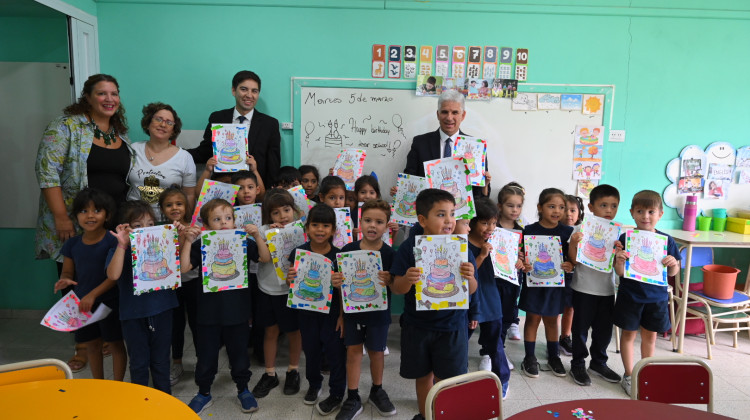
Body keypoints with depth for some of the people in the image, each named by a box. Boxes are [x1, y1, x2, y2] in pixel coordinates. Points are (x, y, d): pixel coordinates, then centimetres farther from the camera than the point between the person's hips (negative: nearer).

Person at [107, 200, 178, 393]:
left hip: (161, 310, 1)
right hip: (133, 314, -1)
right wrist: (122, 245, -25)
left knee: (161, 361, 15)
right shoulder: (119, 251, -3)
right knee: (138, 363, 13)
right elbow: (113, 275, -20)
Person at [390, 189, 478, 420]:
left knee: (446, 379, 8)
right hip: (417, 325, 1)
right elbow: (397, 288, -9)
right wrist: (407, 279, -31)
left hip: (451, 326, 0)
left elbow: (471, 290, -4)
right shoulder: (409, 247, -10)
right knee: (423, 376, 18)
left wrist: (469, 277, -27)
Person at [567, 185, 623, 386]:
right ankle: (577, 364, 22)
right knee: (581, 327, 7)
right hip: (584, 288, -4)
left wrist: (619, 251, -16)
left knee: (604, 328, 16)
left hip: (607, 288, 4)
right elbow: (575, 260, -10)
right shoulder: (581, 229, -10)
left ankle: (598, 362, 35)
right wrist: (573, 243, -27)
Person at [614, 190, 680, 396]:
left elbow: (673, 273, 4)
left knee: (650, 335, 15)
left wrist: (673, 264, -17)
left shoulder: (667, 241, -3)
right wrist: (619, 260, -31)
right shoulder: (625, 238, -10)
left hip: (656, 297, 2)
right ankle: (629, 375, 24)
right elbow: (620, 272, -10)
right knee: (629, 333, 9)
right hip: (630, 296, -2)